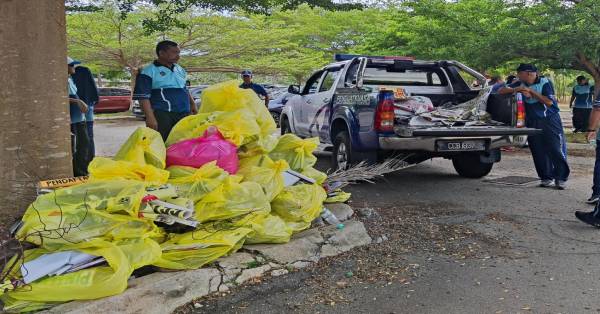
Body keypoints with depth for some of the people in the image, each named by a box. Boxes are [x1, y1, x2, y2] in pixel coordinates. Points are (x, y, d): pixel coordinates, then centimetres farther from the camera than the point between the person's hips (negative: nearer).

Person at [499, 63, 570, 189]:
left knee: (556, 150, -4)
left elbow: (549, 102, -14)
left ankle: (561, 178, 5)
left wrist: (531, 91, -17)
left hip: (550, 120, -4)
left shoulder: (545, 83, -4)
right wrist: (515, 89, -13)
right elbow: (501, 91, 5)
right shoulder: (521, 84, 8)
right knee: (538, 152, 3)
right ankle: (546, 178, 13)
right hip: (532, 122, 4)